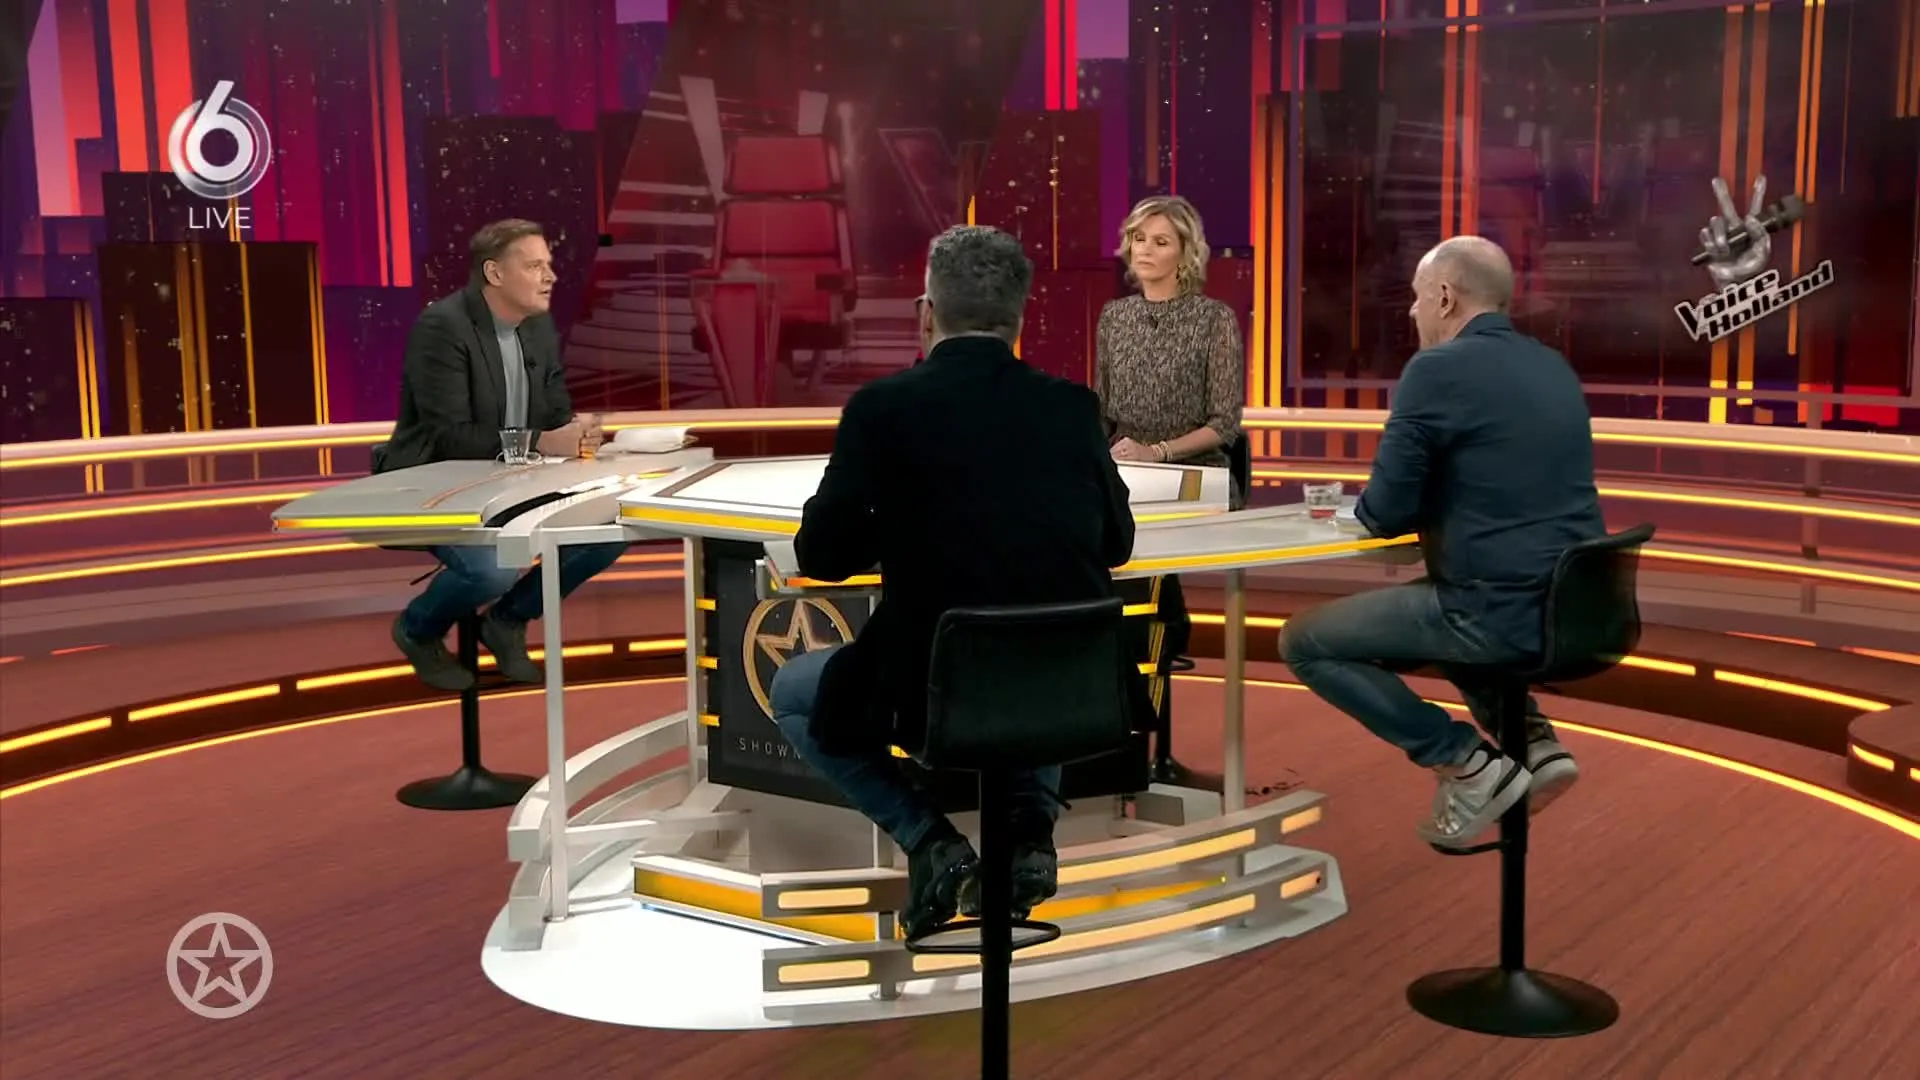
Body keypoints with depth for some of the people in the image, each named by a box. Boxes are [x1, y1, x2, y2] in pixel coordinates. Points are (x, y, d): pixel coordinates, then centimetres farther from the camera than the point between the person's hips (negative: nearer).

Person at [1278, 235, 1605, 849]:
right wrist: (1427, 509, 19)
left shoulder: (1437, 369, -12)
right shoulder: (1554, 367, 13)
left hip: (1499, 612, -8)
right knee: (1427, 604, 36)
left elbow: (1384, 514, -12)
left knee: (1304, 642, 5)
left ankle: (1468, 764, 2)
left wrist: (1366, 506, 10)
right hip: (1574, 604, 9)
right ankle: (1533, 741, 19)